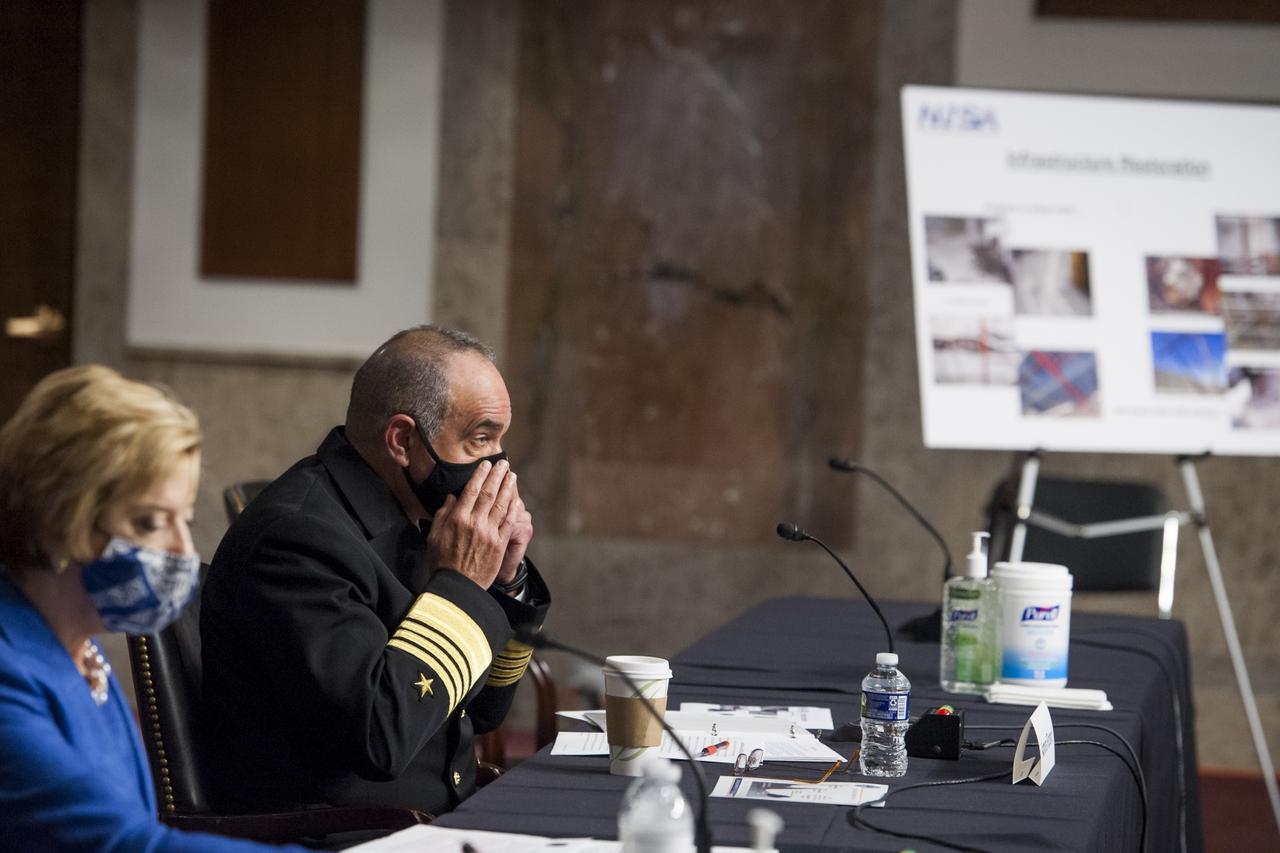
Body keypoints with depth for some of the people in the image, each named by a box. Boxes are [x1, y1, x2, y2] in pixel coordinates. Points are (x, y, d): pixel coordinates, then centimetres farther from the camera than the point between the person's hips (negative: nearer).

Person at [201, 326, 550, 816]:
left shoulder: (406, 519, 10)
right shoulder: (296, 535, -16)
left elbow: (483, 710, 18)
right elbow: (380, 734, -25)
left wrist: (505, 580, 2)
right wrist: (460, 582, -15)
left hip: (436, 827, 8)